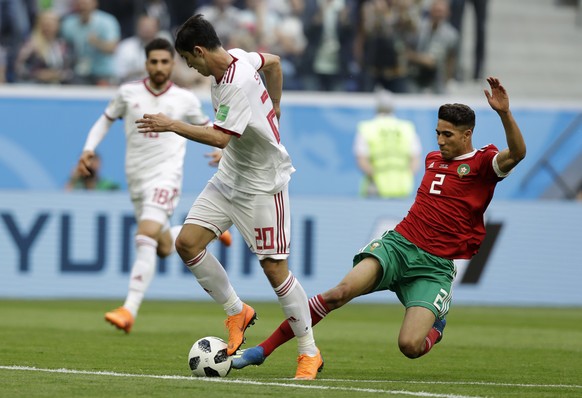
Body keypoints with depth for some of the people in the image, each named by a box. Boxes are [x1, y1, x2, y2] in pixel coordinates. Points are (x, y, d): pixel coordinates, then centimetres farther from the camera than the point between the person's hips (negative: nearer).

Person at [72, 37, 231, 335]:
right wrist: (88, 149, 3)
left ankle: (129, 310, -29)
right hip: (136, 180, 4)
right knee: (165, 248, 14)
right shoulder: (128, 93, 1)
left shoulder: (185, 99, -1)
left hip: (165, 177, -4)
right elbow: (107, 119, 16)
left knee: (145, 239, -23)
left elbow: (204, 125, 17)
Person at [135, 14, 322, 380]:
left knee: (274, 267, -6)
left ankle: (310, 353, 5)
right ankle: (237, 313, 13)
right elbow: (273, 62, 19)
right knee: (187, 243, -2)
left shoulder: (237, 84, -27)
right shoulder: (235, 57, 0)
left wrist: (172, 125, -29)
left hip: (263, 184, -9)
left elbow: (221, 137, -34)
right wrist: (273, 110, 25)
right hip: (230, 176, 9)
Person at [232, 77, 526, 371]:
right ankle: (264, 349, -21)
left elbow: (516, 154, -25)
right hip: (398, 244, 4)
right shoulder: (433, 158, 17)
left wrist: (504, 113, -38)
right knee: (342, 291, -24)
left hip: (436, 266, -4)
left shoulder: (482, 162, -2)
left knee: (410, 346, -21)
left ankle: (436, 325, 19)